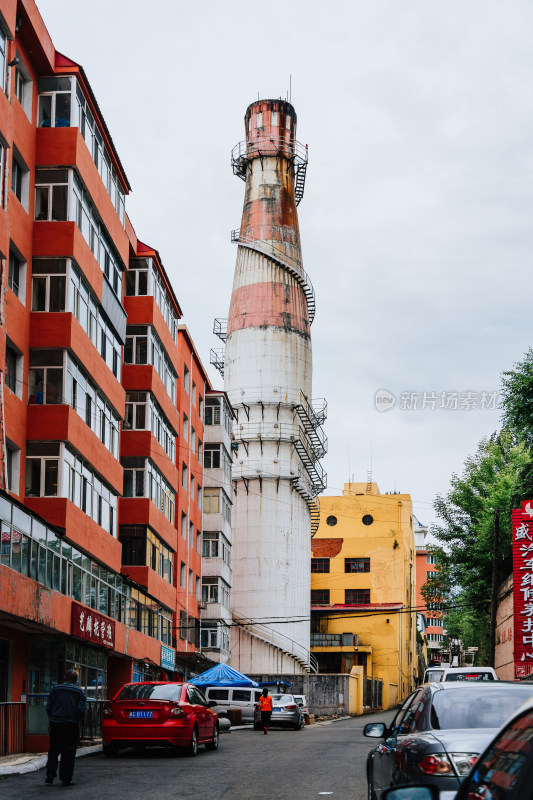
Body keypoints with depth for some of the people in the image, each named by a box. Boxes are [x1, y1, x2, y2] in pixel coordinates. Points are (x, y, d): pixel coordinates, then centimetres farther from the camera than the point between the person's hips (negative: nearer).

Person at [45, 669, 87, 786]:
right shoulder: (79, 692, -2)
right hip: (71, 726, -2)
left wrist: (51, 720, 14)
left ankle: (50, 774, 5)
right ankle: (66, 778, 3)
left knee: (53, 750, 14)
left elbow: (48, 707, 5)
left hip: (55, 724, 2)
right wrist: (77, 722, 4)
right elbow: (81, 710, -9)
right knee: (68, 752, 3)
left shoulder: (55, 689, 5)